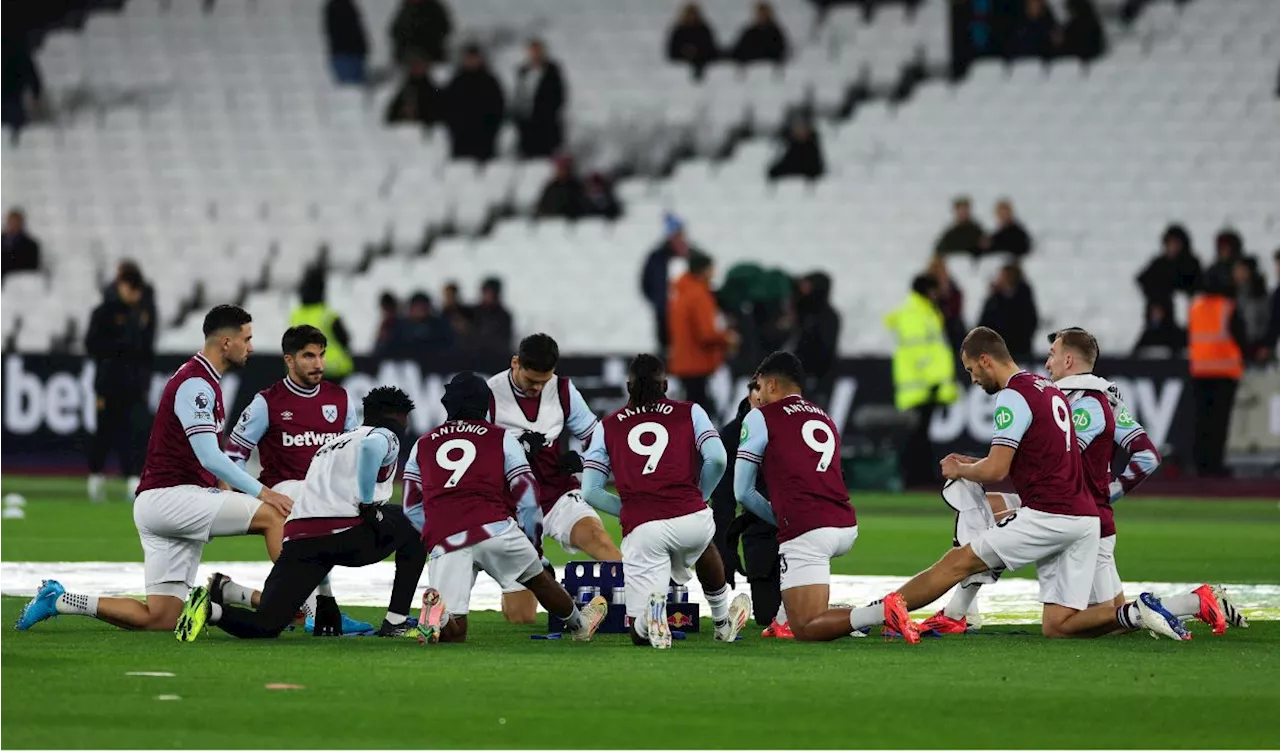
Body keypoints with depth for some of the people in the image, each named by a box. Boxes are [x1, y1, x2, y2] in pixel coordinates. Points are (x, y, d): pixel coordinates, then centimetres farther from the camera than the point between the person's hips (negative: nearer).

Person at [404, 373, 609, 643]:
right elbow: (528, 496, 12)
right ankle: (578, 623, 43)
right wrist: (533, 538, 28)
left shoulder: (422, 445, 23)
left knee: (453, 632, 0)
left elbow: (412, 507, 22)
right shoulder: (500, 439, 16)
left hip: (443, 538, 1)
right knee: (537, 577, 28)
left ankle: (436, 609, -30)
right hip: (492, 527, -1)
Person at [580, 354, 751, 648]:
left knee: (640, 634, 7)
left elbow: (590, 491, 9)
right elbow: (717, 459, -1)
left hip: (640, 529, -1)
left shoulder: (608, 427, 18)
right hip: (692, 519, 1)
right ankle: (723, 621, 41)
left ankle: (654, 606, -24)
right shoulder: (689, 412, 15)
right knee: (703, 545, 41)